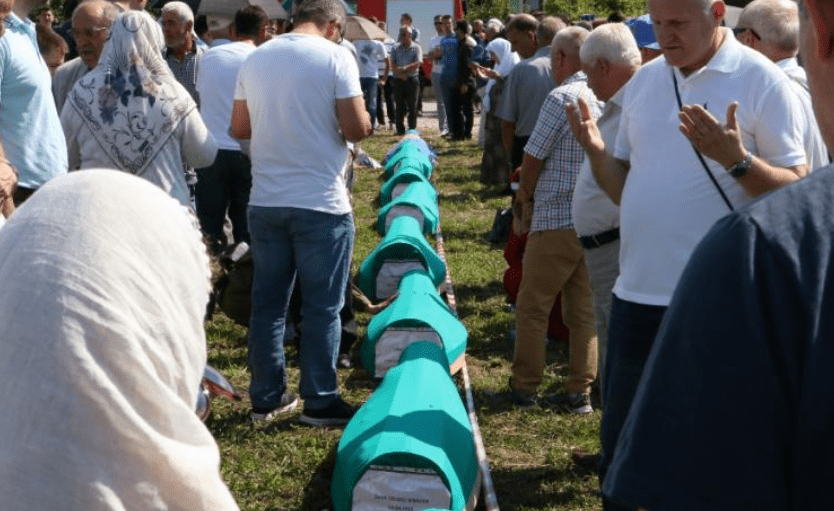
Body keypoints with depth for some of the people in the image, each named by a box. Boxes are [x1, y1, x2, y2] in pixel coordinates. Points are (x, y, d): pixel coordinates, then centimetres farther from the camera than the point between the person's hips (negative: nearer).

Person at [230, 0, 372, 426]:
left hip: (265, 201, 5)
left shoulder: (255, 59, 8)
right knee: (322, 306, 4)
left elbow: (239, 128, 13)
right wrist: (351, 123, 8)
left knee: (267, 302, 12)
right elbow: (357, 129, -13)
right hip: (320, 202, -5)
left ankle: (267, 398, 19)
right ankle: (320, 402, 10)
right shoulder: (335, 57, -8)